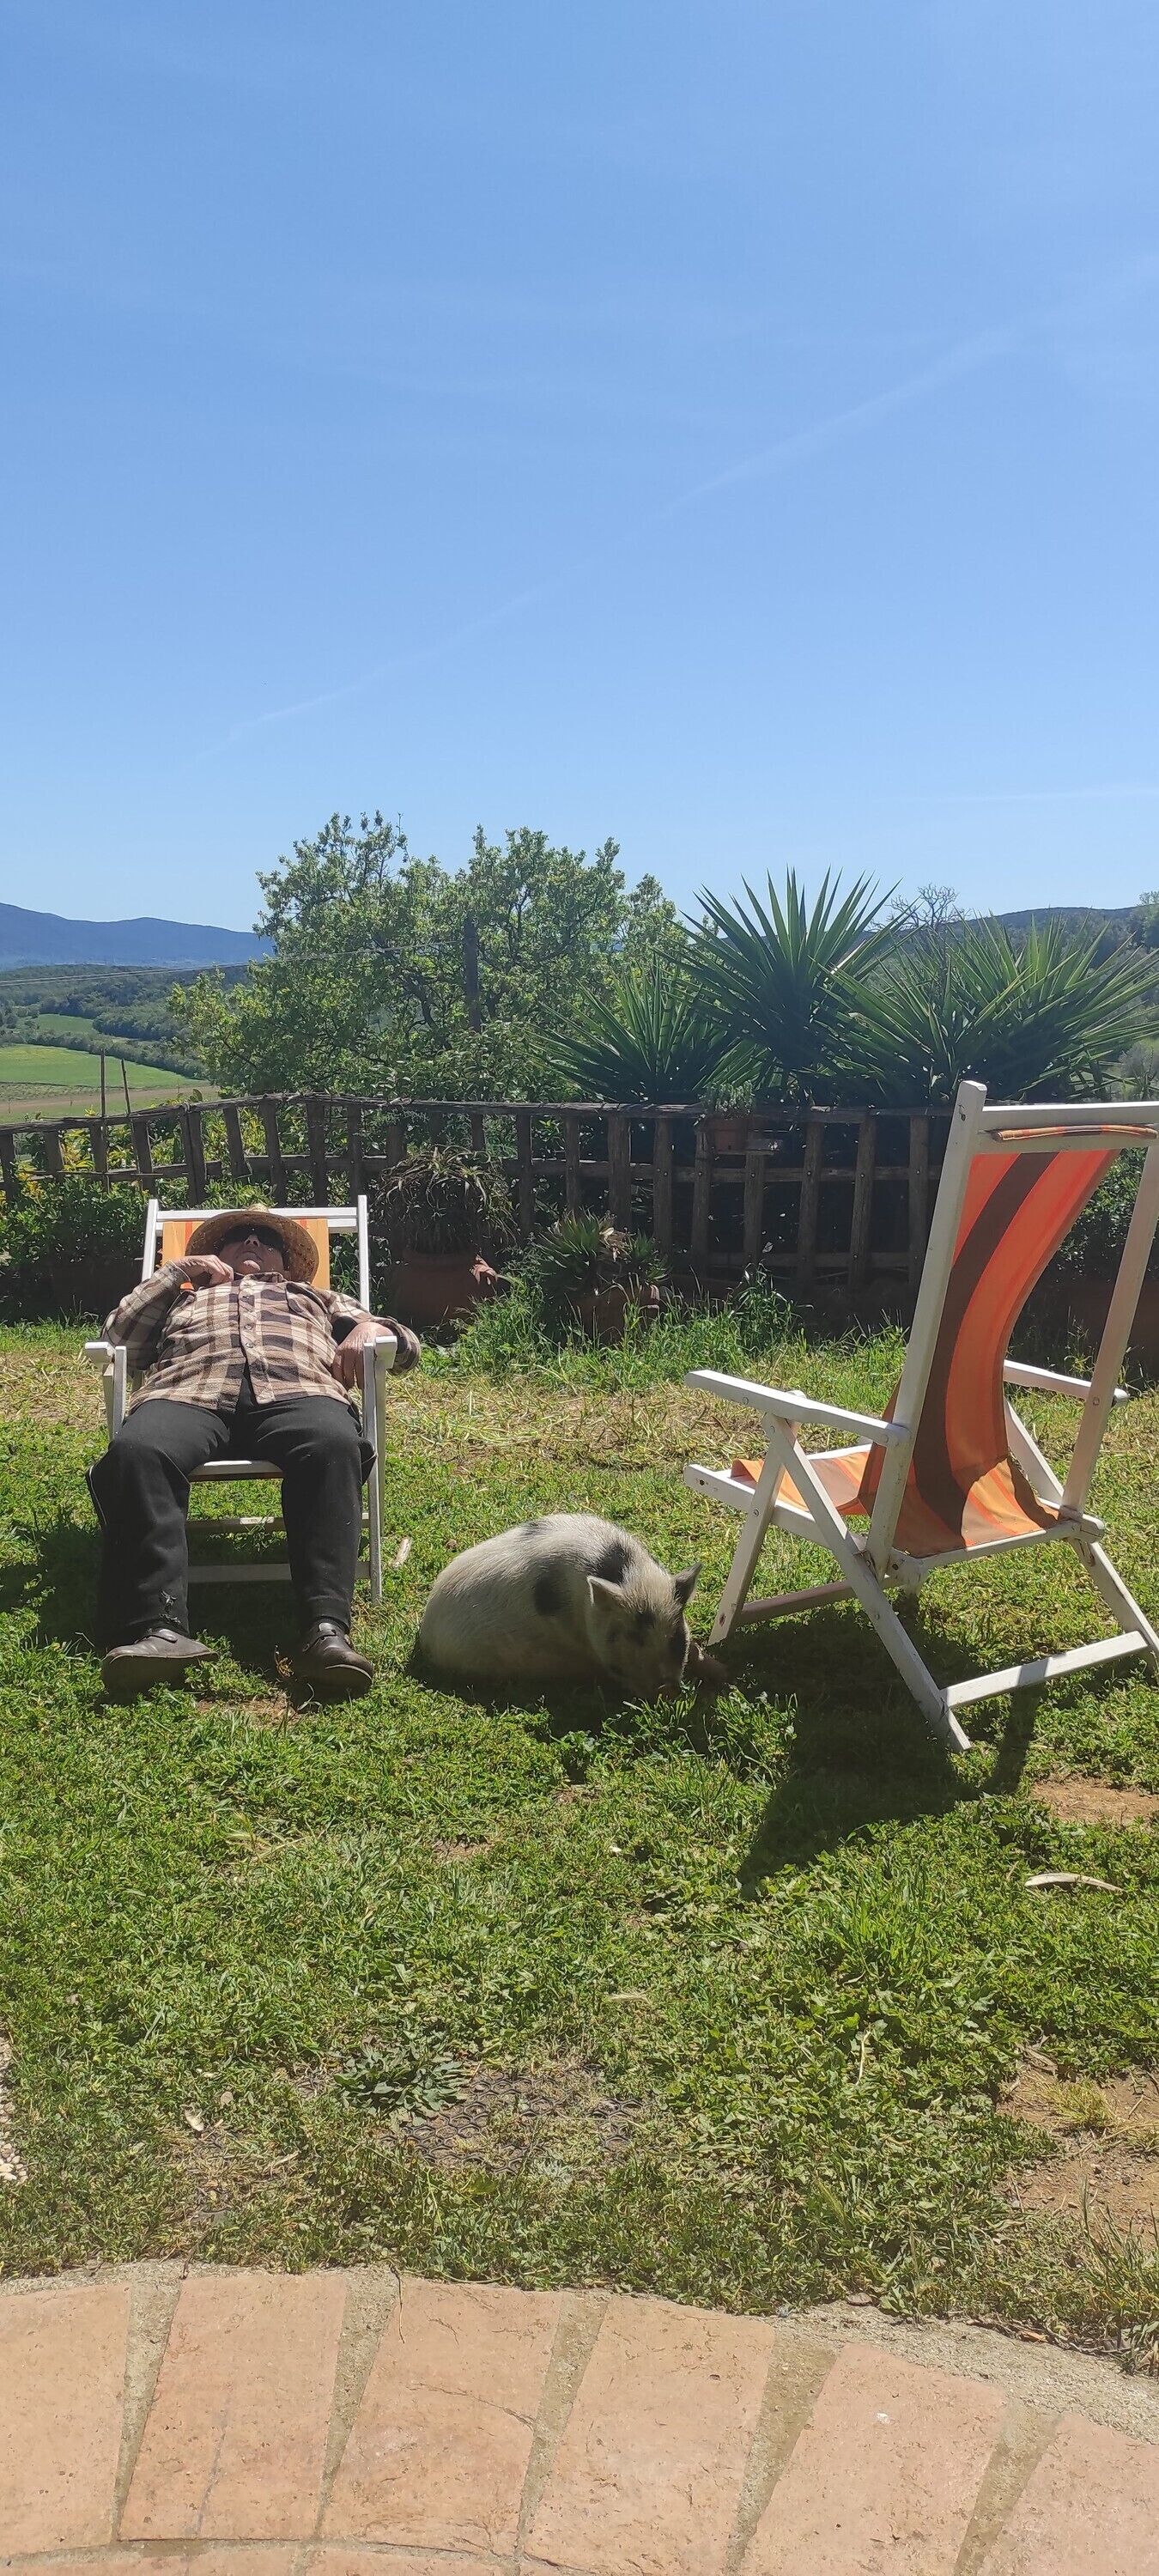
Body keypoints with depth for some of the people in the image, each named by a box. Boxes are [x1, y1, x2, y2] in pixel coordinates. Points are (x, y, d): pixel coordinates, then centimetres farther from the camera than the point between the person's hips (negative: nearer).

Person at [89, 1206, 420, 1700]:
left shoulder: (316, 1297, 43)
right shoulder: (183, 1296, 44)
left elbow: (407, 1345, 34)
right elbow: (118, 1339, 27)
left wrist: (371, 1328, 11)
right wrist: (174, 1271, 27)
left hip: (295, 1393, 0)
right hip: (188, 1393, 1)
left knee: (334, 1446, -39)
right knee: (134, 1451, -37)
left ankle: (326, 1628, -51)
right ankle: (159, 1627, -49)